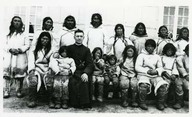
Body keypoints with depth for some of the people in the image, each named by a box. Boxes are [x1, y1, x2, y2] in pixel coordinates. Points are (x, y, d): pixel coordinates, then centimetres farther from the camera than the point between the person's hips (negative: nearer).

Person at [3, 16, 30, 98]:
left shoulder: (24, 34, 12)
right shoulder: (8, 34, 17)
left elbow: (27, 45, 5)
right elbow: (5, 45, 10)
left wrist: (20, 49, -11)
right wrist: (10, 49, -9)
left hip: (20, 57, -1)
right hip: (9, 57, 1)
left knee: (19, 74, -5)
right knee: (7, 74, -7)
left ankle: (19, 91, 4)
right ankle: (6, 91, -3)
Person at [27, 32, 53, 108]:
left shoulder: (51, 50, 17)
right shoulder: (33, 49, 17)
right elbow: (31, 61, 6)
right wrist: (31, 70, -11)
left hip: (47, 70, 0)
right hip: (36, 70, 0)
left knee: (49, 80, -33)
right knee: (33, 79, -33)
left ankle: (51, 101, -20)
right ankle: (32, 100, -20)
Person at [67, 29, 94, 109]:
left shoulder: (86, 50, 13)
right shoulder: (70, 48, 14)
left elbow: (90, 64, 1)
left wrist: (86, 73, -20)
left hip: (84, 71, 0)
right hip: (73, 71, 0)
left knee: (85, 81, -29)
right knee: (73, 81, -29)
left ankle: (85, 103, -20)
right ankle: (74, 103, -18)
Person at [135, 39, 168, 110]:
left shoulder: (157, 57, 22)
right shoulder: (141, 55, 9)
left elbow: (160, 67, 13)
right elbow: (137, 67, -2)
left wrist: (156, 71, -10)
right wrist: (147, 71, -14)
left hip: (155, 75, 3)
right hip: (143, 75, -3)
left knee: (163, 85, -25)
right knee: (144, 85, -36)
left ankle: (160, 103, -5)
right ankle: (142, 103, -14)